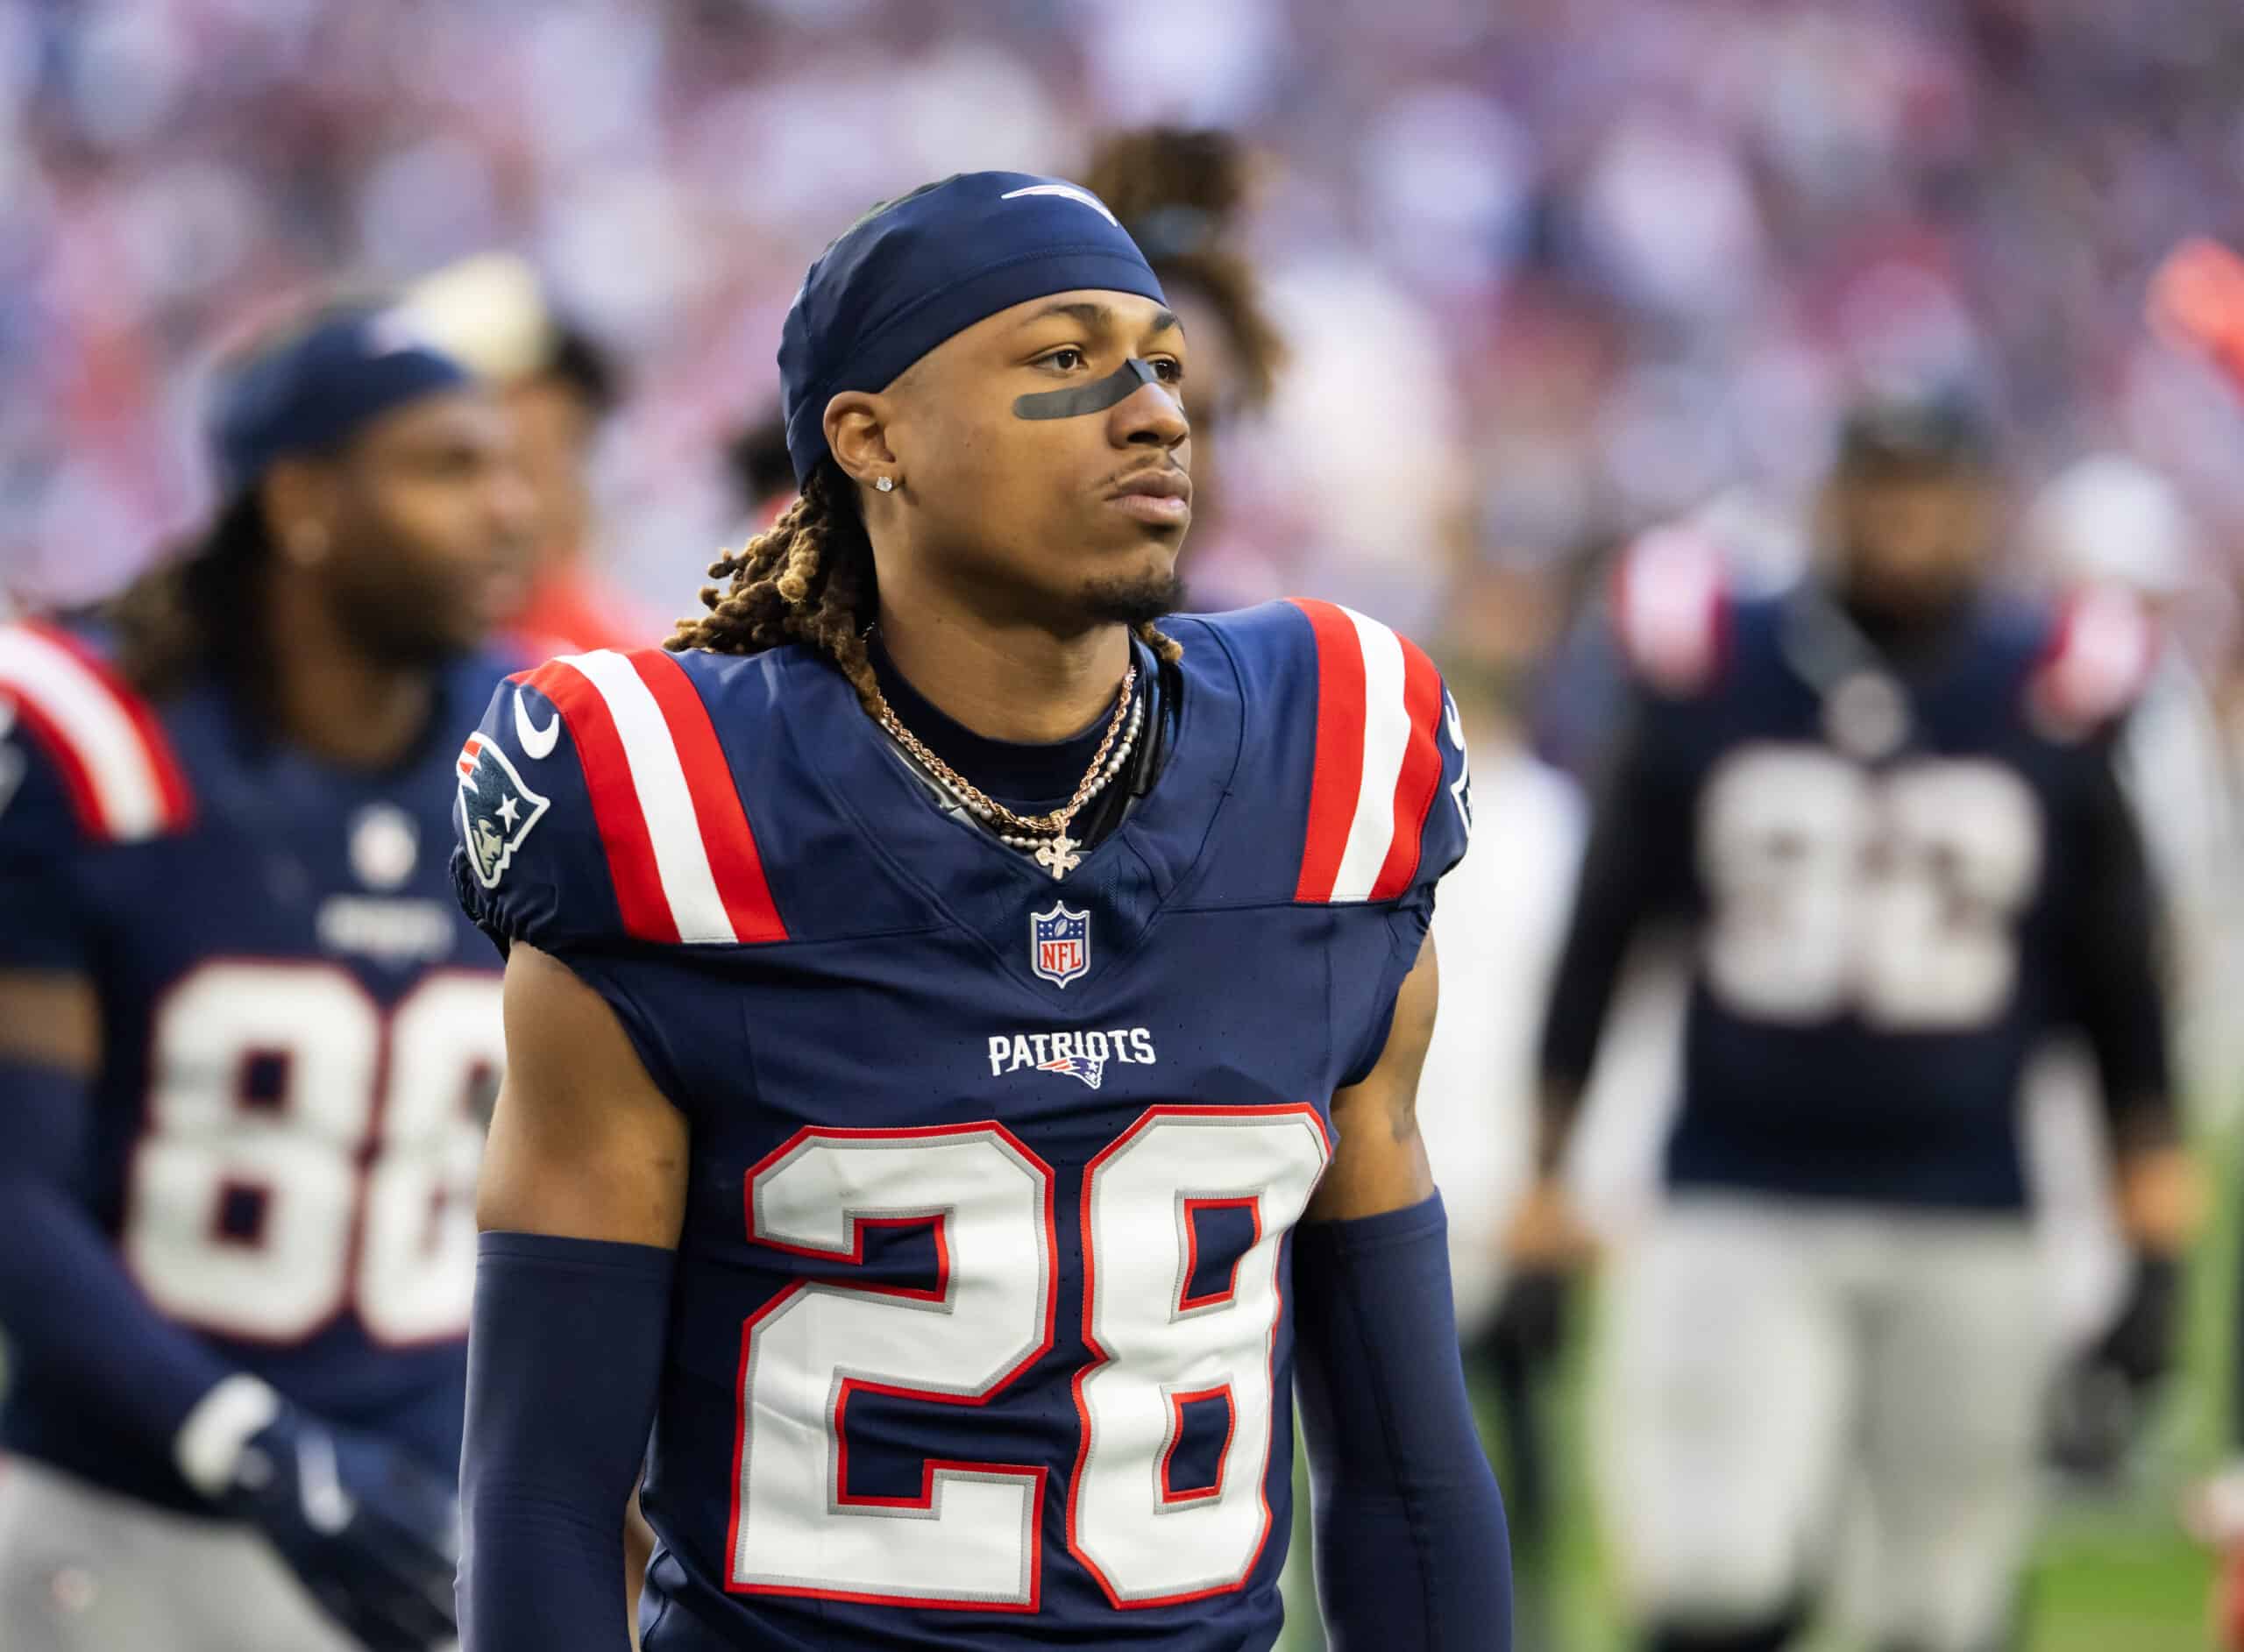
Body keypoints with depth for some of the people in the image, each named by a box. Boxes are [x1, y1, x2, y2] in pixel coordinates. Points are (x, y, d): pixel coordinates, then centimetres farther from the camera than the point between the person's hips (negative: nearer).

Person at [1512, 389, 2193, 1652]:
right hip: (1739, 1215, -1)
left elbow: (2121, 994, 9)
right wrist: (1540, 1200, 7)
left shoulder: (2051, 705, 2)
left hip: (1965, 1241, 1)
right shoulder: (1708, 680, 2)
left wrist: (2158, 1254, 5)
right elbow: (1599, 944, 9)